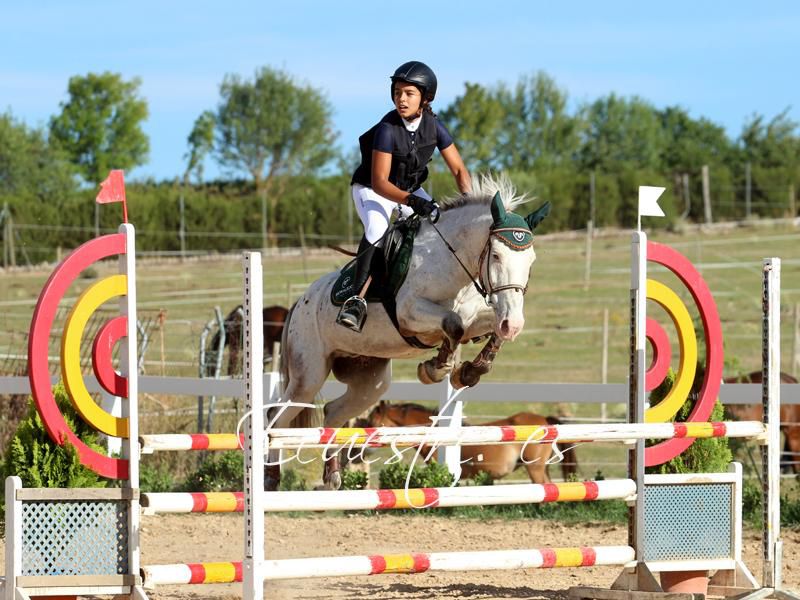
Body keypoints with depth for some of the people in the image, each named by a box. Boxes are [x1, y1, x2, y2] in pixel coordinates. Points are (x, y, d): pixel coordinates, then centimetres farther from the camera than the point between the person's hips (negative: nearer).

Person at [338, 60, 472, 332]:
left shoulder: (434, 127, -14)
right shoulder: (388, 129, -28)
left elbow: (459, 170, -9)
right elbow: (379, 182, -30)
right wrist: (412, 201, -45)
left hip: (411, 190, 6)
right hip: (372, 190, -6)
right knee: (377, 228, -33)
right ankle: (357, 300, -37)